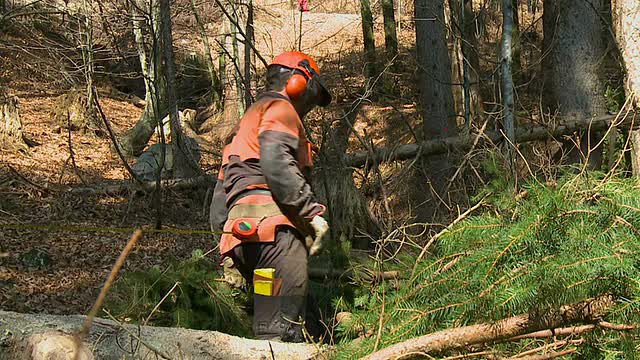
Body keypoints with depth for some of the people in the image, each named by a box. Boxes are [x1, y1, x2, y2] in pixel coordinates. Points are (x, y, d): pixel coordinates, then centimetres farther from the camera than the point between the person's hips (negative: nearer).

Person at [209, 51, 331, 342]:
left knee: (303, 329, 4)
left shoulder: (245, 123, 35)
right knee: (282, 331, -19)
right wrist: (313, 212, -13)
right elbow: (277, 164, -14)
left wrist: (223, 231, 24)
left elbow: (220, 194, 30)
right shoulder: (280, 109, 6)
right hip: (272, 225, -9)